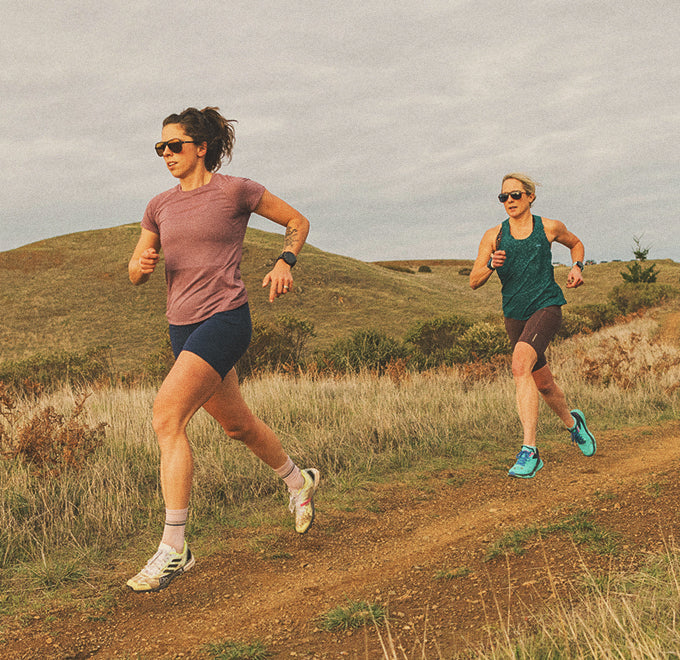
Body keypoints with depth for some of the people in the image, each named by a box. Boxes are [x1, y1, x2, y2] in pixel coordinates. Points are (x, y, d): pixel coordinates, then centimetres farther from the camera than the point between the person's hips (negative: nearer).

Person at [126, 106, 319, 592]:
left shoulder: (235, 191, -4)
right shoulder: (161, 207, 11)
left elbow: (298, 222, 7)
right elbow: (135, 274, 14)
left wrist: (285, 264, -10)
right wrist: (141, 265, -10)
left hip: (224, 318, -7)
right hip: (182, 326, 7)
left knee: (167, 415, -22)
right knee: (238, 425, 19)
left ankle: (174, 549, -18)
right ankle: (299, 481, 47)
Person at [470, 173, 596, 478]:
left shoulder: (549, 228, 1)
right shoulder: (494, 236, 2)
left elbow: (575, 243, 22)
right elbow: (474, 281, -1)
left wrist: (577, 267, 3)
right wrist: (491, 265, -20)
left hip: (546, 306, -4)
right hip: (514, 313, 4)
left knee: (520, 364, -28)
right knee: (543, 384, 15)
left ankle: (529, 450, -29)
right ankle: (572, 422, 48)